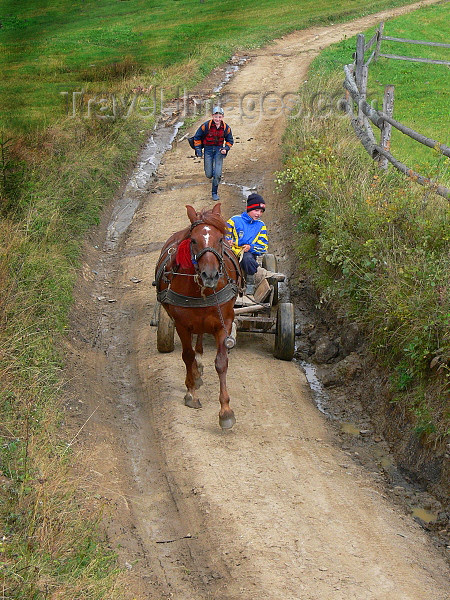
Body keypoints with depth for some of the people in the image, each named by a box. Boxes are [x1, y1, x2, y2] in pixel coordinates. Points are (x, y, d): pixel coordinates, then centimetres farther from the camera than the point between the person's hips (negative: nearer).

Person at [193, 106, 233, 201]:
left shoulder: (226, 127, -10)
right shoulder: (206, 125, -17)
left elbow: (230, 140, 8)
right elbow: (197, 137, -2)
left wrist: (226, 149, -9)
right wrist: (198, 150, -5)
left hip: (219, 150, 1)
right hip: (208, 149, -1)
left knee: (218, 174, -9)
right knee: (209, 175, 4)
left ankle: (214, 193, 9)